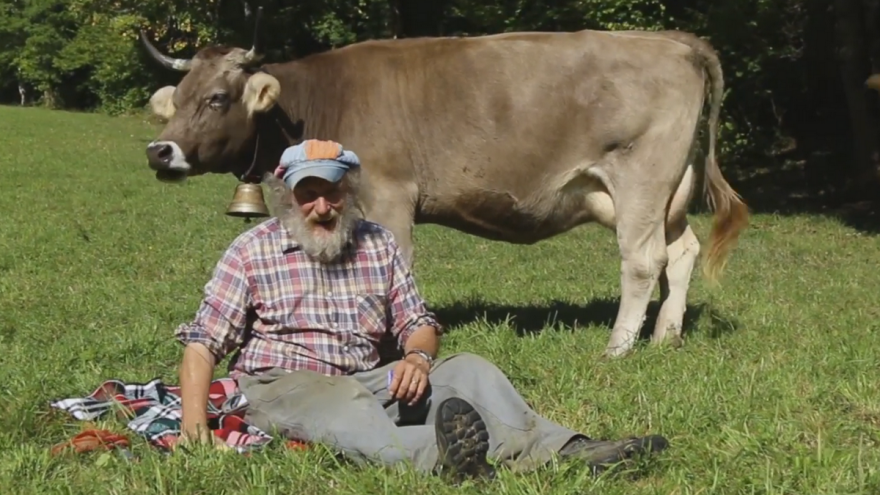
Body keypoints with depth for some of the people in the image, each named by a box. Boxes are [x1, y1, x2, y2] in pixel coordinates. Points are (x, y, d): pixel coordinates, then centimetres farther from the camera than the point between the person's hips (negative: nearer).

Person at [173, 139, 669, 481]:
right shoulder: (252, 251, 2)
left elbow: (419, 321, 15)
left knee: (467, 369, -15)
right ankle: (438, 457, -69)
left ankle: (563, 449, -37)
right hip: (283, 387, -5)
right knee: (341, 408, -39)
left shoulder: (378, 245, 12)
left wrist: (417, 356, -11)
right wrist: (194, 423, -16)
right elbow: (203, 341, -1)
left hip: (367, 382, 5)